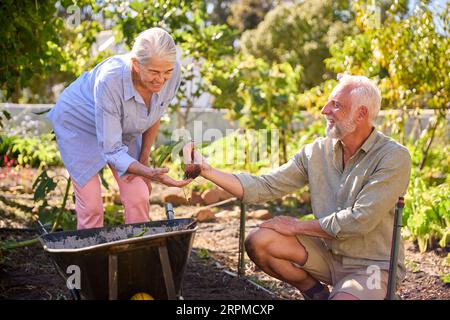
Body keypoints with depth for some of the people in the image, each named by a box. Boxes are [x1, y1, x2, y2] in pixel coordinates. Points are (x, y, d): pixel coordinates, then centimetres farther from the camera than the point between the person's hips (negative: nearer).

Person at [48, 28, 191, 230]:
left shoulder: (172, 73, -26)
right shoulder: (109, 80, -40)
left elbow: (155, 115, -3)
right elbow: (112, 151, -33)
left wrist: (143, 161, -1)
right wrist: (149, 173, -47)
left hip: (123, 128, 5)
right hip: (79, 123, -4)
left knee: (138, 198, -4)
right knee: (91, 205, -10)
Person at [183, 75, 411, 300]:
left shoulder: (394, 157, -16)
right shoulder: (316, 152, 0)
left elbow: (360, 220, -23)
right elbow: (263, 188, -4)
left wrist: (297, 226, -15)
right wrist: (207, 171, -14)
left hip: (373, 265, -6)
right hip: (328, 253, 6)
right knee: (259, 242, -12)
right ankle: (317, 293, 10)